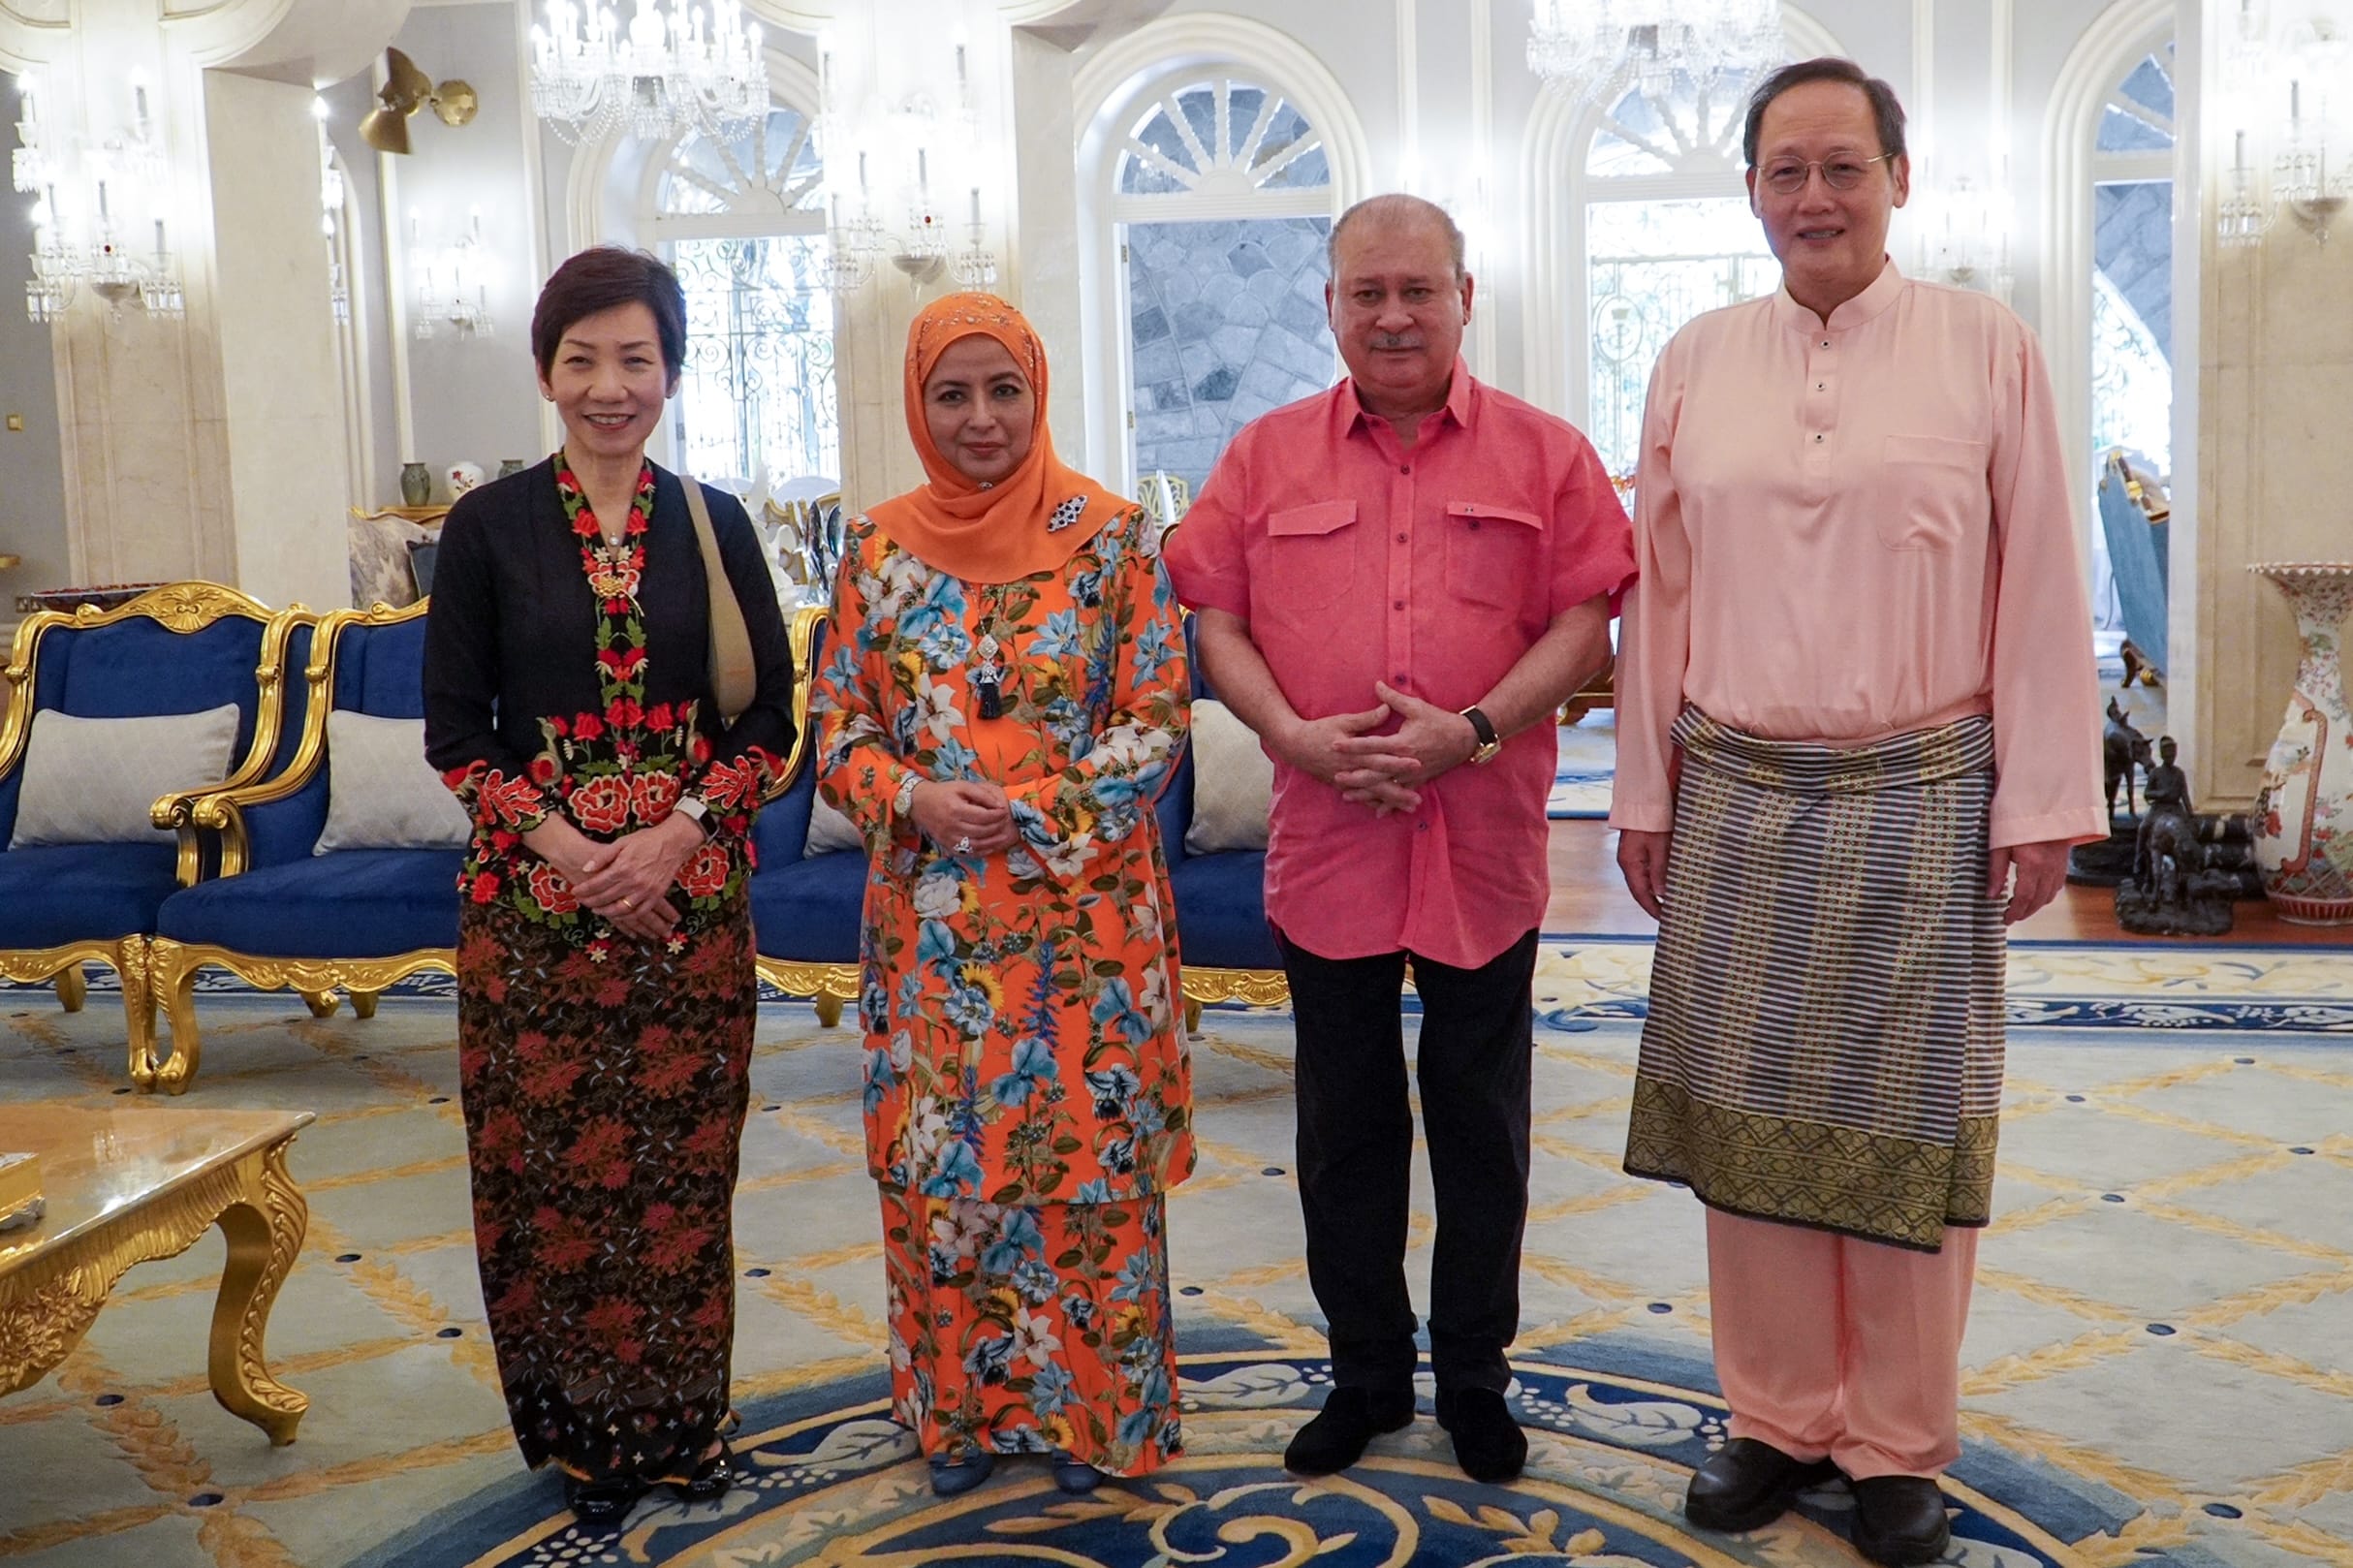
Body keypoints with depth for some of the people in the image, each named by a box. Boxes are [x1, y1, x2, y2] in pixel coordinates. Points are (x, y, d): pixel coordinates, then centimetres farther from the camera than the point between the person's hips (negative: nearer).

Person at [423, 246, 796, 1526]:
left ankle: (685, 1417, 25)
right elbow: (454, 731, -1)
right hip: (534, 896, -1)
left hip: (691, 891, 1)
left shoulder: (714, 525, 4)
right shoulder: (489, 528, 0)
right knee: (557, 1166, 4)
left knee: (683, 1164, 7)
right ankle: (584, 1431, 22)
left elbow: (770, 714, 2)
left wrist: (678, 831, -12)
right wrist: (562, 845, -14)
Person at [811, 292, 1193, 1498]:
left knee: (1086, 1154, 5)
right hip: (931, 919, 3)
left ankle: (1090, 1406, 24)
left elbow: (1157, 719, -5)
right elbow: (838, 726, 6)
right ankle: (961, 1402, 28)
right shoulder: (880, 547, 4)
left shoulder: (1110, 535, -4)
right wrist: (916, 800, -13)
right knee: (934, 1163, 9)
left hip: (1083, 911, -2)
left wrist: (1034, 810, -17)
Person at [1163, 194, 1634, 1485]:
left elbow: (1584, 619, -2)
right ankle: (1365, 1370, 28)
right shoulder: (1267, 455, 7)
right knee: (1344, 1124, 12)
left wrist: (1475, 728, -16)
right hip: (1324, 844, 1)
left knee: (1480, 1124, 10)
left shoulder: (1545, 454, 4)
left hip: (1485, 846, -1)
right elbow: (1216, 618, 4)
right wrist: (1296, 734, -12)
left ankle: (1475, 1374, 27)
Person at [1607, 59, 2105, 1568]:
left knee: (1905, 1125, 6)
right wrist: (1645, 791, 9)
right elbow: (1661, 591, 9)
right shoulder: (1697, 363, 7)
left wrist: (2043, 800, -4)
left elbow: (2041, 588, -1)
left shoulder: (1988, 348, 0)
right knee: (1749, 1117, 8)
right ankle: (1779, 1418, 25)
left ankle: (1899, 1446, 22)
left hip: (1924, 805, -2)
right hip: (1737, 802, 3)